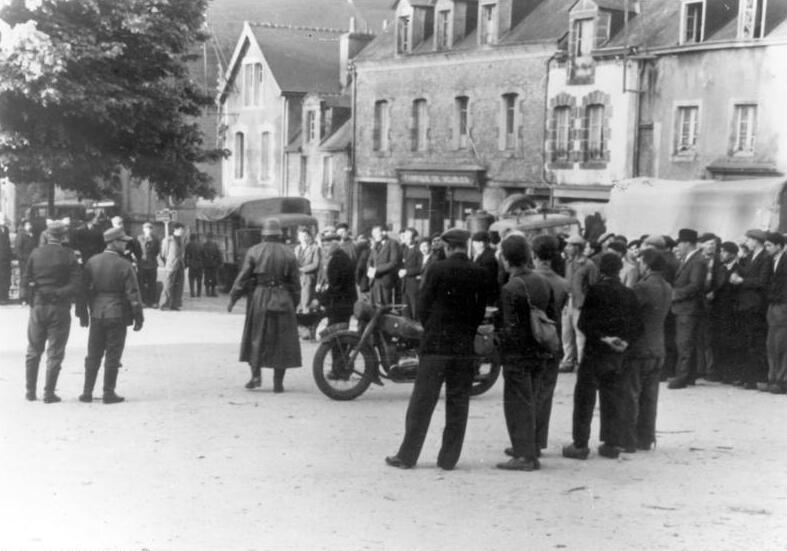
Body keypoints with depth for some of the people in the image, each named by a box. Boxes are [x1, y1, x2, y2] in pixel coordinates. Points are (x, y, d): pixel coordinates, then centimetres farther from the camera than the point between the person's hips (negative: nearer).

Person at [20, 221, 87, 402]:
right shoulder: (69, 256, -6)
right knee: (54, 353, 4)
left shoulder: (35, 253, 0)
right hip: (59, 308, -2)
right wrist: (82, 312, -3)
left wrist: (28, 297, 14)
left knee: (33, 351, 14)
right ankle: (49, 393, 3)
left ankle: (31, 391, 18)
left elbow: (24, 281, 1)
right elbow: (76, 286, -8)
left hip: (37, 306, 2)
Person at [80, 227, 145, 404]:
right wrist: (138, 318, -2)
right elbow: (133, 295, -10)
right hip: (118, 316, -4)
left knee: (93, 356, 13)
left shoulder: (91, 262, 1)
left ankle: (87, 392, 16)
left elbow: (85, 289, 6)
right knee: (112, 356, 3)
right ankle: (108, 394, 7)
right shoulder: (125, 266, -11)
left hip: (96, 315, 4)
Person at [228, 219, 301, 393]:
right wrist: (294, 304, 12)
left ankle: (256, 375, 2)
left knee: (256, 339, 12)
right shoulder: (289, 254, 2)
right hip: (282, 301, 0)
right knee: (282, 341, 5)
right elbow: (295, 283, 3)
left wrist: (233, 298, 4)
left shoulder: (254, 252, -1)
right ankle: (278, 382, 4)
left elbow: (243, 278, -4)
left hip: (259, 299, 0)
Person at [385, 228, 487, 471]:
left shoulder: (438, 269, -8)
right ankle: (448, 458, 11)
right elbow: (481, 309, 3)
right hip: (466, 346, 3)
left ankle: (407, 455, 7)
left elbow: (423, 306, -3)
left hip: (436, 344, -3)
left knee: (422, 401, 3)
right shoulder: (479, 273, 0)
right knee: (458, 403, 8)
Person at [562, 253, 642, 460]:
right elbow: (637, 326, 1)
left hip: (595, 351, -4)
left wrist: (602, 338, -13)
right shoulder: (629, 294, 2)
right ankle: (612, 444, 15)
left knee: (585, 398, 2)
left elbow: (584, 323, -16)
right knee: (612, 399, 13)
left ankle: (580, 445, 2)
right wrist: (625, 341, -6)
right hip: (617, 355, 4)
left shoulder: (595, 291, -11)